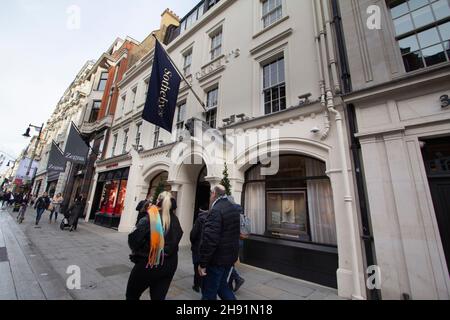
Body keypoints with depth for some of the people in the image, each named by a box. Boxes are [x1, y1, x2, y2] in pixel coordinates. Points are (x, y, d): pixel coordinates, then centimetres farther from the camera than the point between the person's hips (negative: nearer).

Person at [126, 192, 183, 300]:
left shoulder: (149, 218, -19)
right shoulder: (175, 220, -7)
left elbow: (134, 240, -16)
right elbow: (176, 240, 0)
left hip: (147, 264, -3)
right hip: (168, 265, 4)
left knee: (132, 295, 24)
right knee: (159, 296, 21)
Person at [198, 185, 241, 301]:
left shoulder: (216, 210, -22)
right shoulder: (234, 208, 6)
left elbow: (210, 239, -26)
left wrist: (202, 263, -17)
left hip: (217, 259, -8)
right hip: (230, 256, 8)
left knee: (209, 292, 10)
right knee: (222, 284, 25)